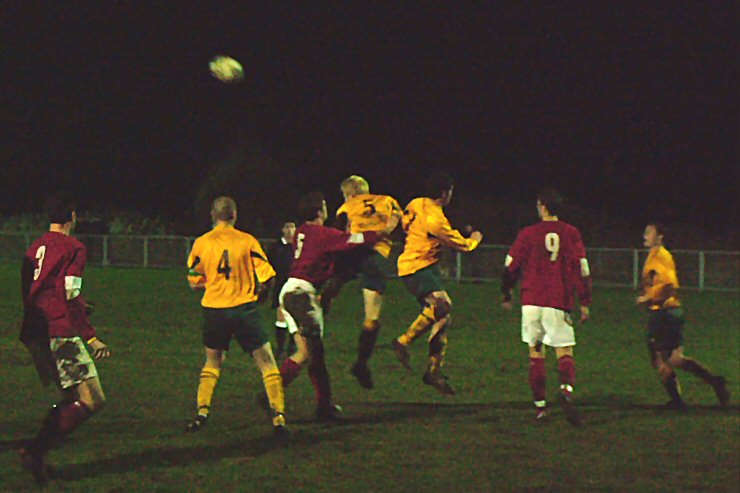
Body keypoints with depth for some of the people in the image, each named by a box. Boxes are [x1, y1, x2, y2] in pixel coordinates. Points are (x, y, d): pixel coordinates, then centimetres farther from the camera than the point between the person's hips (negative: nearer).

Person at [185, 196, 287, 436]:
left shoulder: (201, 243, 2)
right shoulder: (247, 241, -4)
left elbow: (194, 282, 9)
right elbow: (265, 277, -5)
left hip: (213, 309, 3)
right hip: (244, 308, -3)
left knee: (213, 361, 23)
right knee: (266, 362, 3)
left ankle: (202, 412, 9)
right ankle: (278, 416, -7)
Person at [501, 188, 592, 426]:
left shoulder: (528, 233, 3)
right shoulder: (571, 233, 3)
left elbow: (510, 266, 8)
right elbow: (582, 269, 1)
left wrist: (506, 295, 23)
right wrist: (585, 303, 8)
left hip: (532, 300, 1)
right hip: (560, 302, -1)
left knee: (536, 351, 10)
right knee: (564, 351, -1)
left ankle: (539, 405, 9)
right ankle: (566, 388, -30)